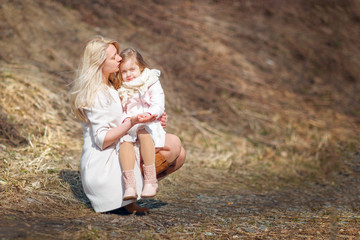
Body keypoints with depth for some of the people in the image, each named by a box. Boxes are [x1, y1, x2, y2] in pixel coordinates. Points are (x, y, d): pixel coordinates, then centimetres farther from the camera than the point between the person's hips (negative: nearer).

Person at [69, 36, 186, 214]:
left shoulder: (109, 86, 15)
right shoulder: (96, 94, -17)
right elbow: (102, 140, -20)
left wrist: (153, 121, 8)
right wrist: (132, 122, -31)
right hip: (102, 164, -10)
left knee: (179, 154, 2)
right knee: (173, 144, -19)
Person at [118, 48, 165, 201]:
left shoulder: (151, 84, 8)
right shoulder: (121, 90, 20)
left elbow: (158, 106, -4)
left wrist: (148, 114, -25)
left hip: (148, 125, -3)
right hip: (128, 126, 3)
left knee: (143, 133, -37)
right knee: (125, 139, -31)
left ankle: (150, 180, -38)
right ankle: (129, 184, -43)